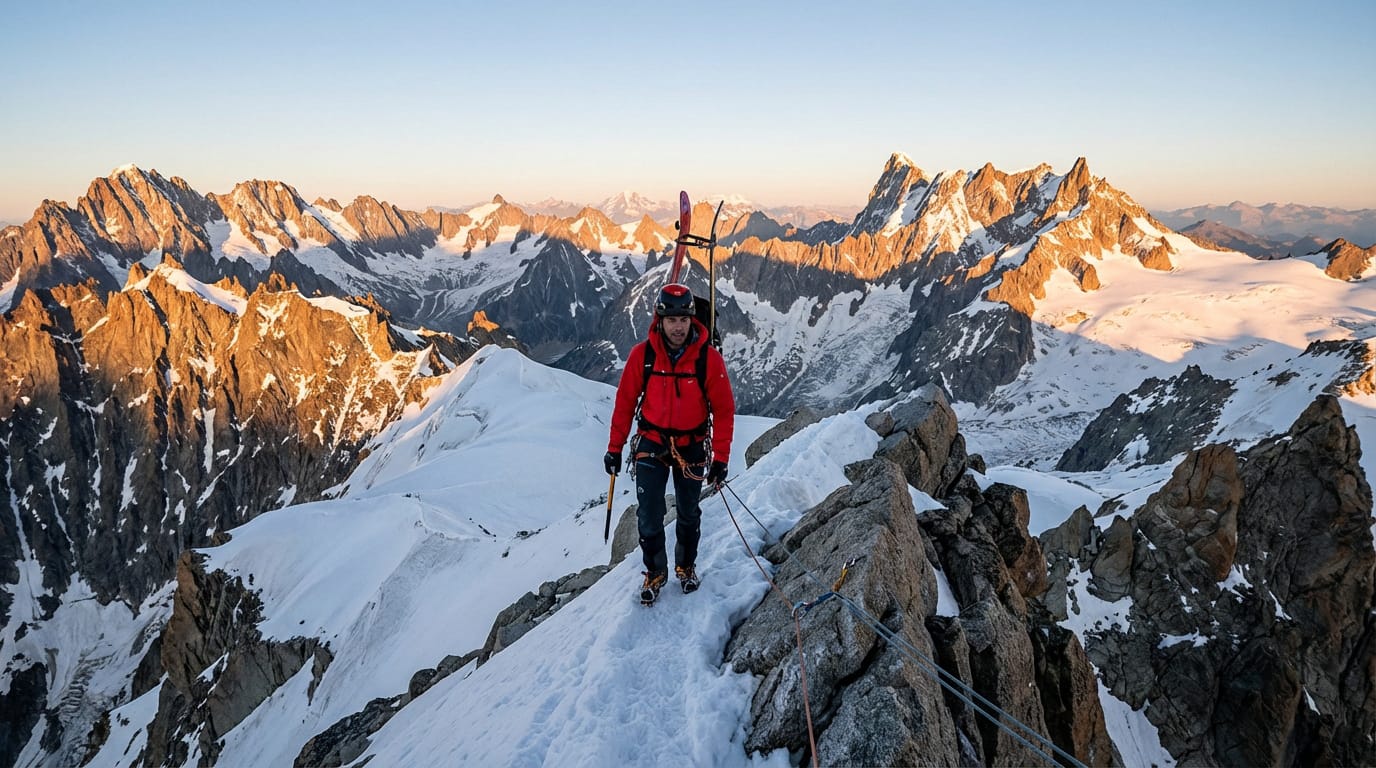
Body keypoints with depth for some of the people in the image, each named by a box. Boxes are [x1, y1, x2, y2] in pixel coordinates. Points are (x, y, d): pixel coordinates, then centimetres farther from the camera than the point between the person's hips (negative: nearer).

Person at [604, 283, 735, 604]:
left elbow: (724, 410, -9)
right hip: (651, 444, 0)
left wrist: (721, 457, -9)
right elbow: (625, 401, -3)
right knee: (649, 515, -2)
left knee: (688, 513, 16)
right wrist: (615, 447, -1)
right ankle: (655, 571, 21)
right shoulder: (642, 354, -13)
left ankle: (686, 566, 39)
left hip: (692, 446, 0)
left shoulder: (709, 358, -15)